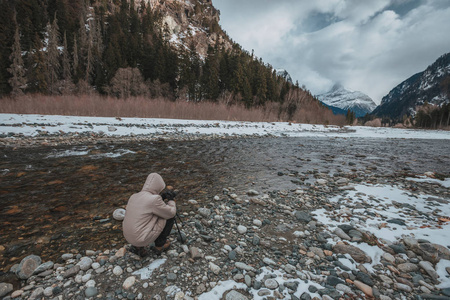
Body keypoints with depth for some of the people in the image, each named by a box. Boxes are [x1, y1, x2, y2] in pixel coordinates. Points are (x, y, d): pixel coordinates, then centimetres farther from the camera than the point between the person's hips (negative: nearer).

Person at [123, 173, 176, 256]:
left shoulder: (133, 196, 4)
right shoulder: (155, 199, -19)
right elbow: (171, 213, -6)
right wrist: (171, 201, 13)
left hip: (129, 237, 7)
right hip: (142, 239, -7)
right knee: (170, 217, 3)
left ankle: (139, 247, 18)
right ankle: (160, 245, 17)